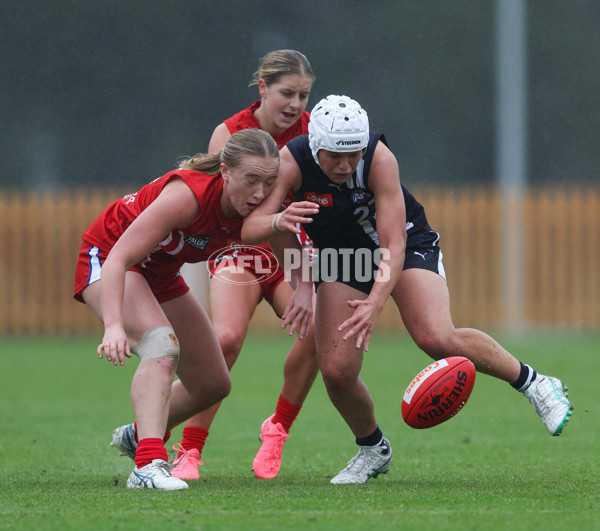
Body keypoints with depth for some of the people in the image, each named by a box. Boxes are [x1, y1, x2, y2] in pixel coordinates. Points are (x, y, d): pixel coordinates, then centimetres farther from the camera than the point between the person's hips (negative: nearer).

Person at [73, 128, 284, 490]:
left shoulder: (254, 214, -18)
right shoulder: (189, 194, -37)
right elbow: (118, 257, -39)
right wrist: (114, 326, -52)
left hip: (161, 275, 7)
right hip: (106, 258, -7)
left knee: (214, 385, 11)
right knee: (161, 344, -34)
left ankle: (138, 435, 36)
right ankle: (149, 465, -42)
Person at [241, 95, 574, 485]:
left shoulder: (380, 160, -31)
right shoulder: (291, 162, -26)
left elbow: (393, 246, -32)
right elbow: (250, 228, -32)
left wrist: (375, 303, -48)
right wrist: (279, 221, -56)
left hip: (407, 245, -3)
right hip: (341, 257, 3)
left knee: (437, 339, -27)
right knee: (336, 371, -13)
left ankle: (533, 383, -4)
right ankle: (373, 450, 17)